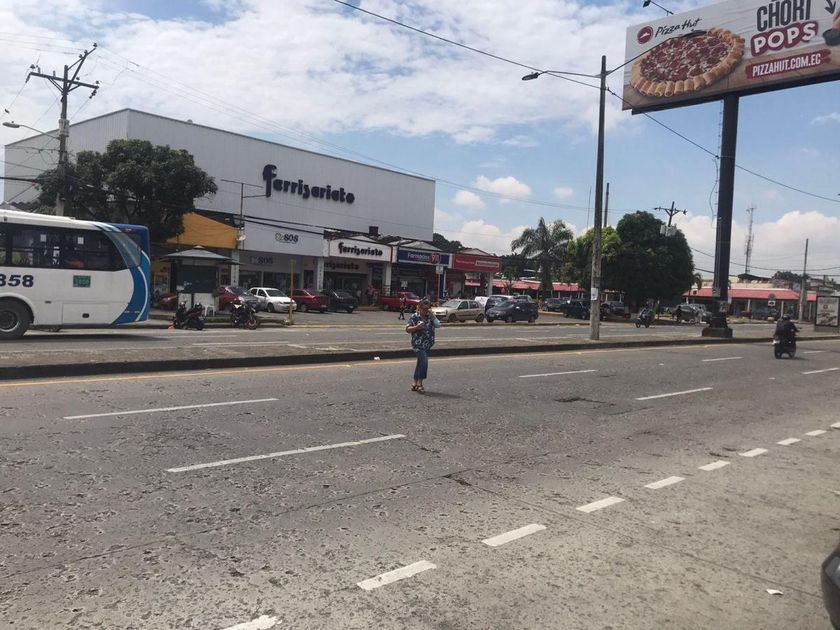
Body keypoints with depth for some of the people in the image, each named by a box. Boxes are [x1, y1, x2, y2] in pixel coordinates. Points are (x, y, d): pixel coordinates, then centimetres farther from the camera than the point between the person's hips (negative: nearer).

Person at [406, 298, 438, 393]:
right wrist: (417, 327, -21)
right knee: (424, 361, -20)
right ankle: (420, 383, -15)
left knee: (421, 364, 12)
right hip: (418, 345, -6)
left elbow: (438, 325, 0)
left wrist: (432, 316, -7)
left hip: (427, 345, 6)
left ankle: (415, 384, 22)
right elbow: (407, 329, -6)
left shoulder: (430, 317, 10)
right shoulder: (414, 317, -5)